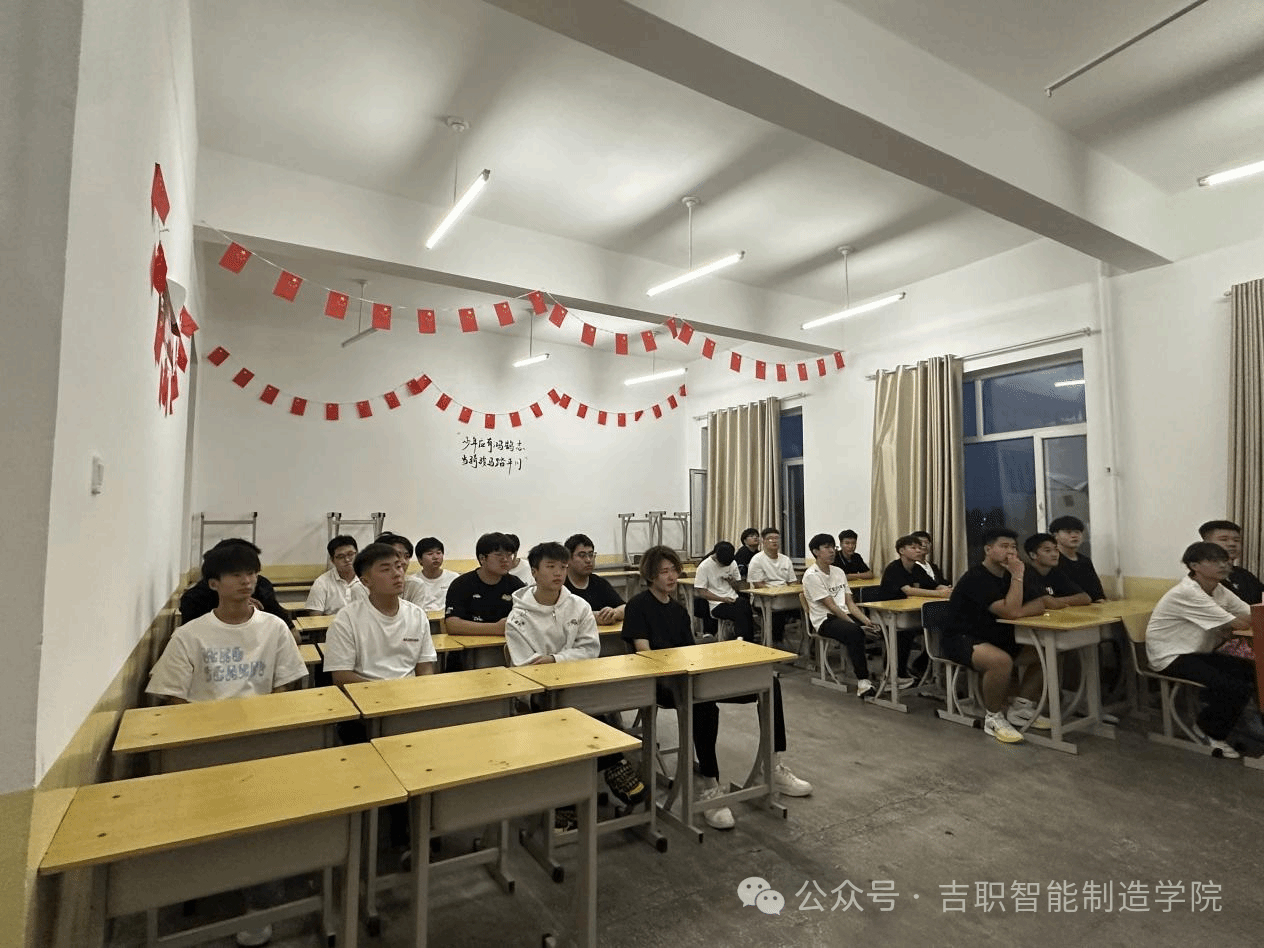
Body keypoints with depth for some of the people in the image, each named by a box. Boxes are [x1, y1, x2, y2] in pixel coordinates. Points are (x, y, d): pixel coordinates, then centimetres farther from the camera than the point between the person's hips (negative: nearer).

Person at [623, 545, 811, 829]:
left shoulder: (678, 610, 20)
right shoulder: (638, 605, -2)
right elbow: (644, 654, -9)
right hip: (660, 682, -7)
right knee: (706, 705, -41)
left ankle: (773, 767, 2)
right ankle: (710, 788, -25)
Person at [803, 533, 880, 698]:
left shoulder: (838, 571, 16)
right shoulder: (812, 575, -9)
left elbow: (849, 602, 10)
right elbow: (831, 606, -13)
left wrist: (865, 620, -8)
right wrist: (856, 625, -18)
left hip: (845, 616, 7)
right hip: (825, 621, -7)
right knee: (855, 633, -35)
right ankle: (863, 683, -29)